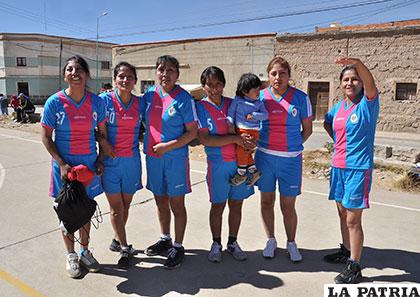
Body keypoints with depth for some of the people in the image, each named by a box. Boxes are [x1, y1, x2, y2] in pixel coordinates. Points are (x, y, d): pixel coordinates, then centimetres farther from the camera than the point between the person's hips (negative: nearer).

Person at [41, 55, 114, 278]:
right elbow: (45, 137, -5)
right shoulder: (54, 102, -9)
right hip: (65, 165, -2)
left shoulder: (96, 102, -3)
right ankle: (70, 255, 28)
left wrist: (100, 160, -1)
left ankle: (85, 252, 32)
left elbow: (103, 133, 6)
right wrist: (61, 164, -14)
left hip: (89, 163, 2)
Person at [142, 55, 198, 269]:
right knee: (160, 200, 18)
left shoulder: (183, 98, -11)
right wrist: (145, 140, 4)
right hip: (153, 156, 5)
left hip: (175, 158, -5)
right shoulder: (150, 94, 4)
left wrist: (168, 146, -17)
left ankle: (178, 247, 21)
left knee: (177, 204, 5)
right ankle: (165, 239, 37)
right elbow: (145, 121, 20)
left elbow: (192, 132, -11)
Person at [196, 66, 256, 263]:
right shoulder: (200, 107, -4)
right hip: (218, 163, -3)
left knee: (236, 204, 12)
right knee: (218, 206, 8)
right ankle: (216, 244, 27)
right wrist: (235, 139, -19)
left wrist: (249, 141, -4)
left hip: (240, 161, 4)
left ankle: (233, 243, 30)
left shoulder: (233, 104, 6)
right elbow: (204, 138, -15)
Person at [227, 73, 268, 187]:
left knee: (241, 150, -14)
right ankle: (254, 171, 28)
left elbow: (265, 115, -4)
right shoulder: (237, 100, 2)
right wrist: (230, 123, -9)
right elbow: (231, 112, 3)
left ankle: (241, 174, 3)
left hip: (252, 131, -3)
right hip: (239, 130, 3)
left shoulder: (259, 103, 2)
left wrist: (253, 115, -16)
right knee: (245, 153, 10)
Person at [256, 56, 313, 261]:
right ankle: (271, 241, 32)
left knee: (288, 206, 6)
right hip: (264, 156, 2)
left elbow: (307, 130, 7)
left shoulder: (301, 98, -2)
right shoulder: (260, 96, 1)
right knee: (267, 201, 13)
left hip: (290, 159, -1)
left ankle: (291, 244, 28)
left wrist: (293, 145, 2)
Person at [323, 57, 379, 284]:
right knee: (343, 213, 18)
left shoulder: (368, 103, -9)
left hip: (358, 168, -7)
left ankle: (354, 268, 8)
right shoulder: (338, 107, 8)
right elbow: (327, 123, 27)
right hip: (338, 166, 7)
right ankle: (347, 252, 36)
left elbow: (370, 85, -30)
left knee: (353, 219, -3)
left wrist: (358, 63, -47)